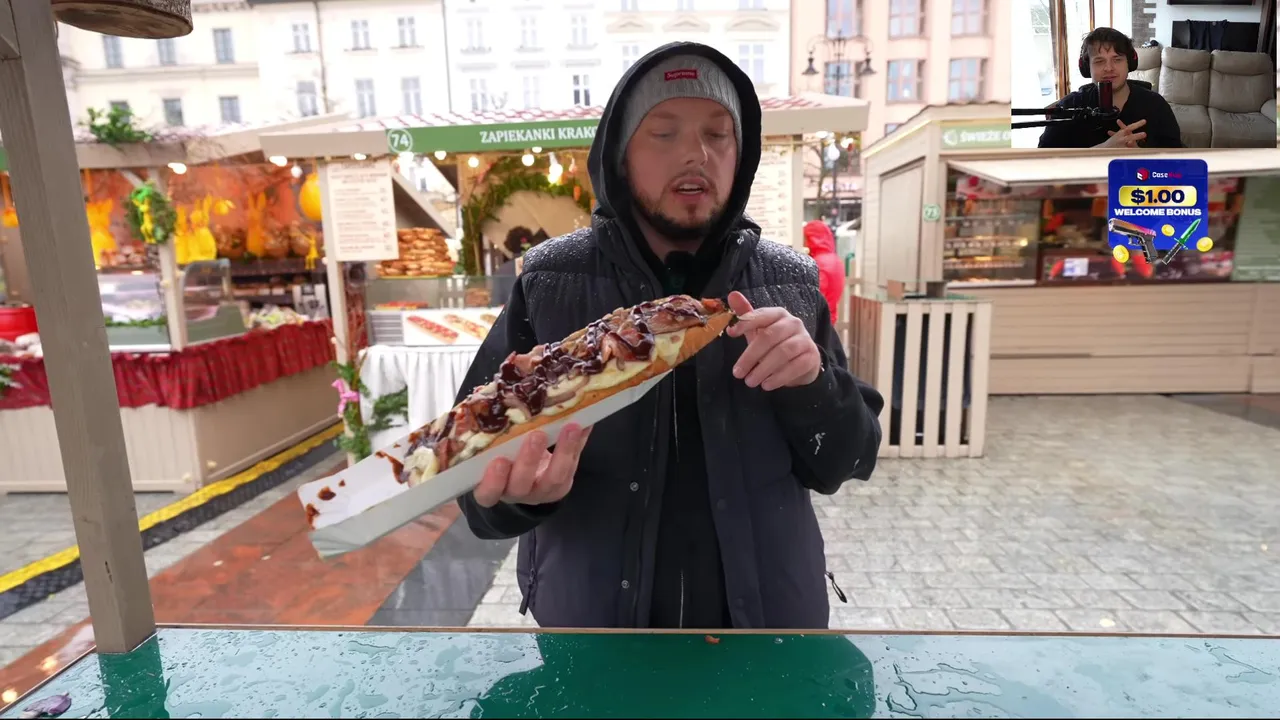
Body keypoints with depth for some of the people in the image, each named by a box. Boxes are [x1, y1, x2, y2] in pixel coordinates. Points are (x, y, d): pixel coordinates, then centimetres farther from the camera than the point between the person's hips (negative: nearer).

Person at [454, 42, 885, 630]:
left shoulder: (790, 283, -7)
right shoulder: (549, 284, -12)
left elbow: (843, 465, -4)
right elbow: (476, 470, -11)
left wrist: (811, 383, -24)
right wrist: (523, 489, -32)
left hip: (768, 610, 2)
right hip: (589, 610, -1)